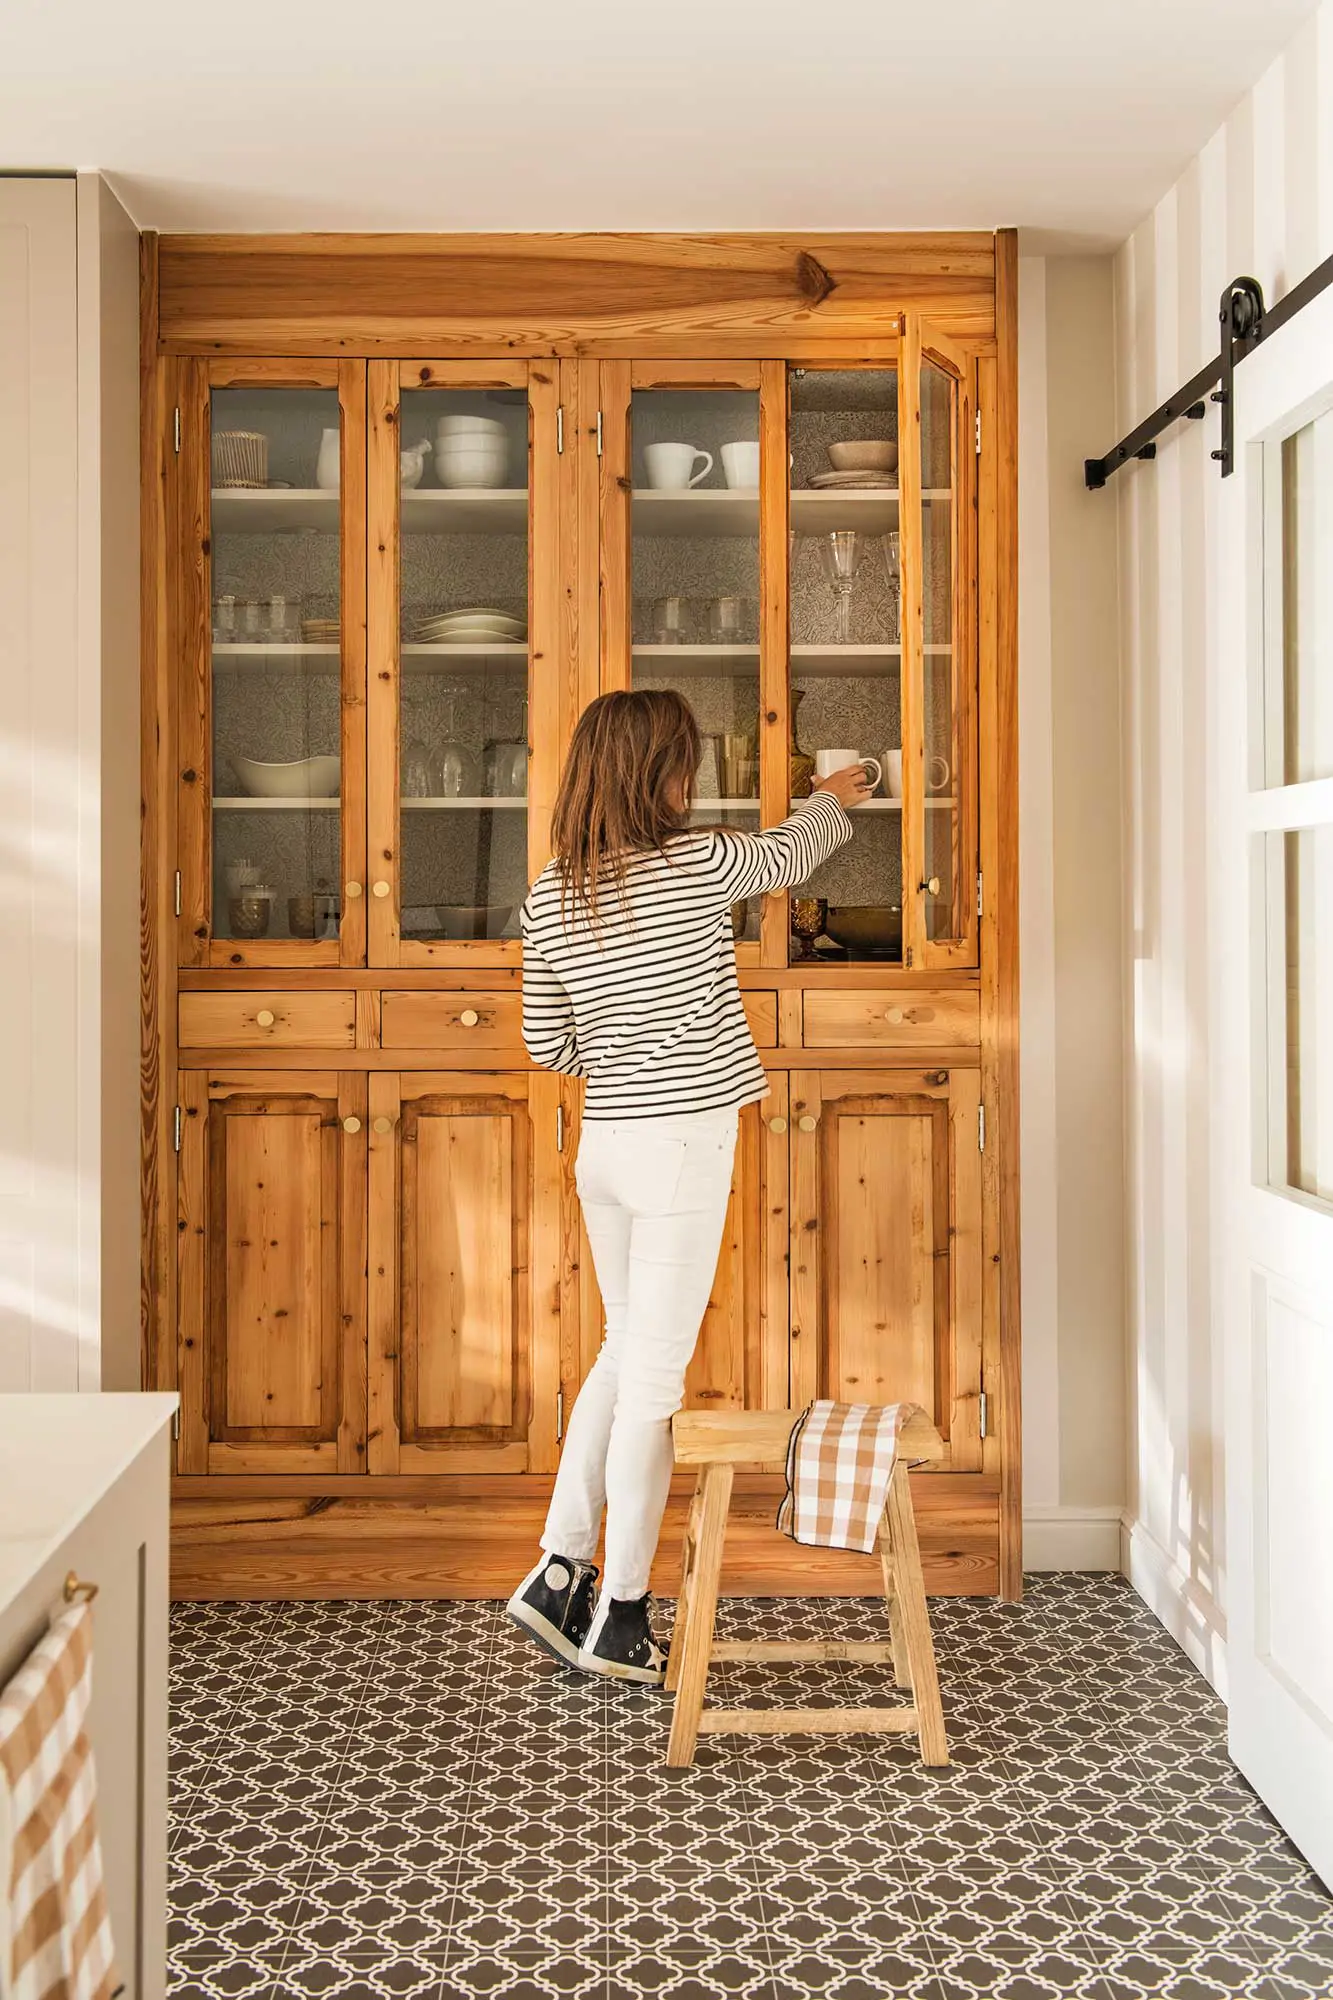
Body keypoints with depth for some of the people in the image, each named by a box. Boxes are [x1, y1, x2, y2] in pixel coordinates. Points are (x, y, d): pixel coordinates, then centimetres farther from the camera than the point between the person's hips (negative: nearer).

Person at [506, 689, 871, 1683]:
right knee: (655, 1377, 0)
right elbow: (790, 854, 10)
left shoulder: (550, 897, 4)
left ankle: (559, 1569, 22)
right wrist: (833, 799, 31)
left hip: (602, 1143, 6)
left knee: (627, 1348, 21)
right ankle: (621, 1617, 9)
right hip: (683, 1143, -6)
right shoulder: (697, 863, -11)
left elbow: (548, 1047, 9)